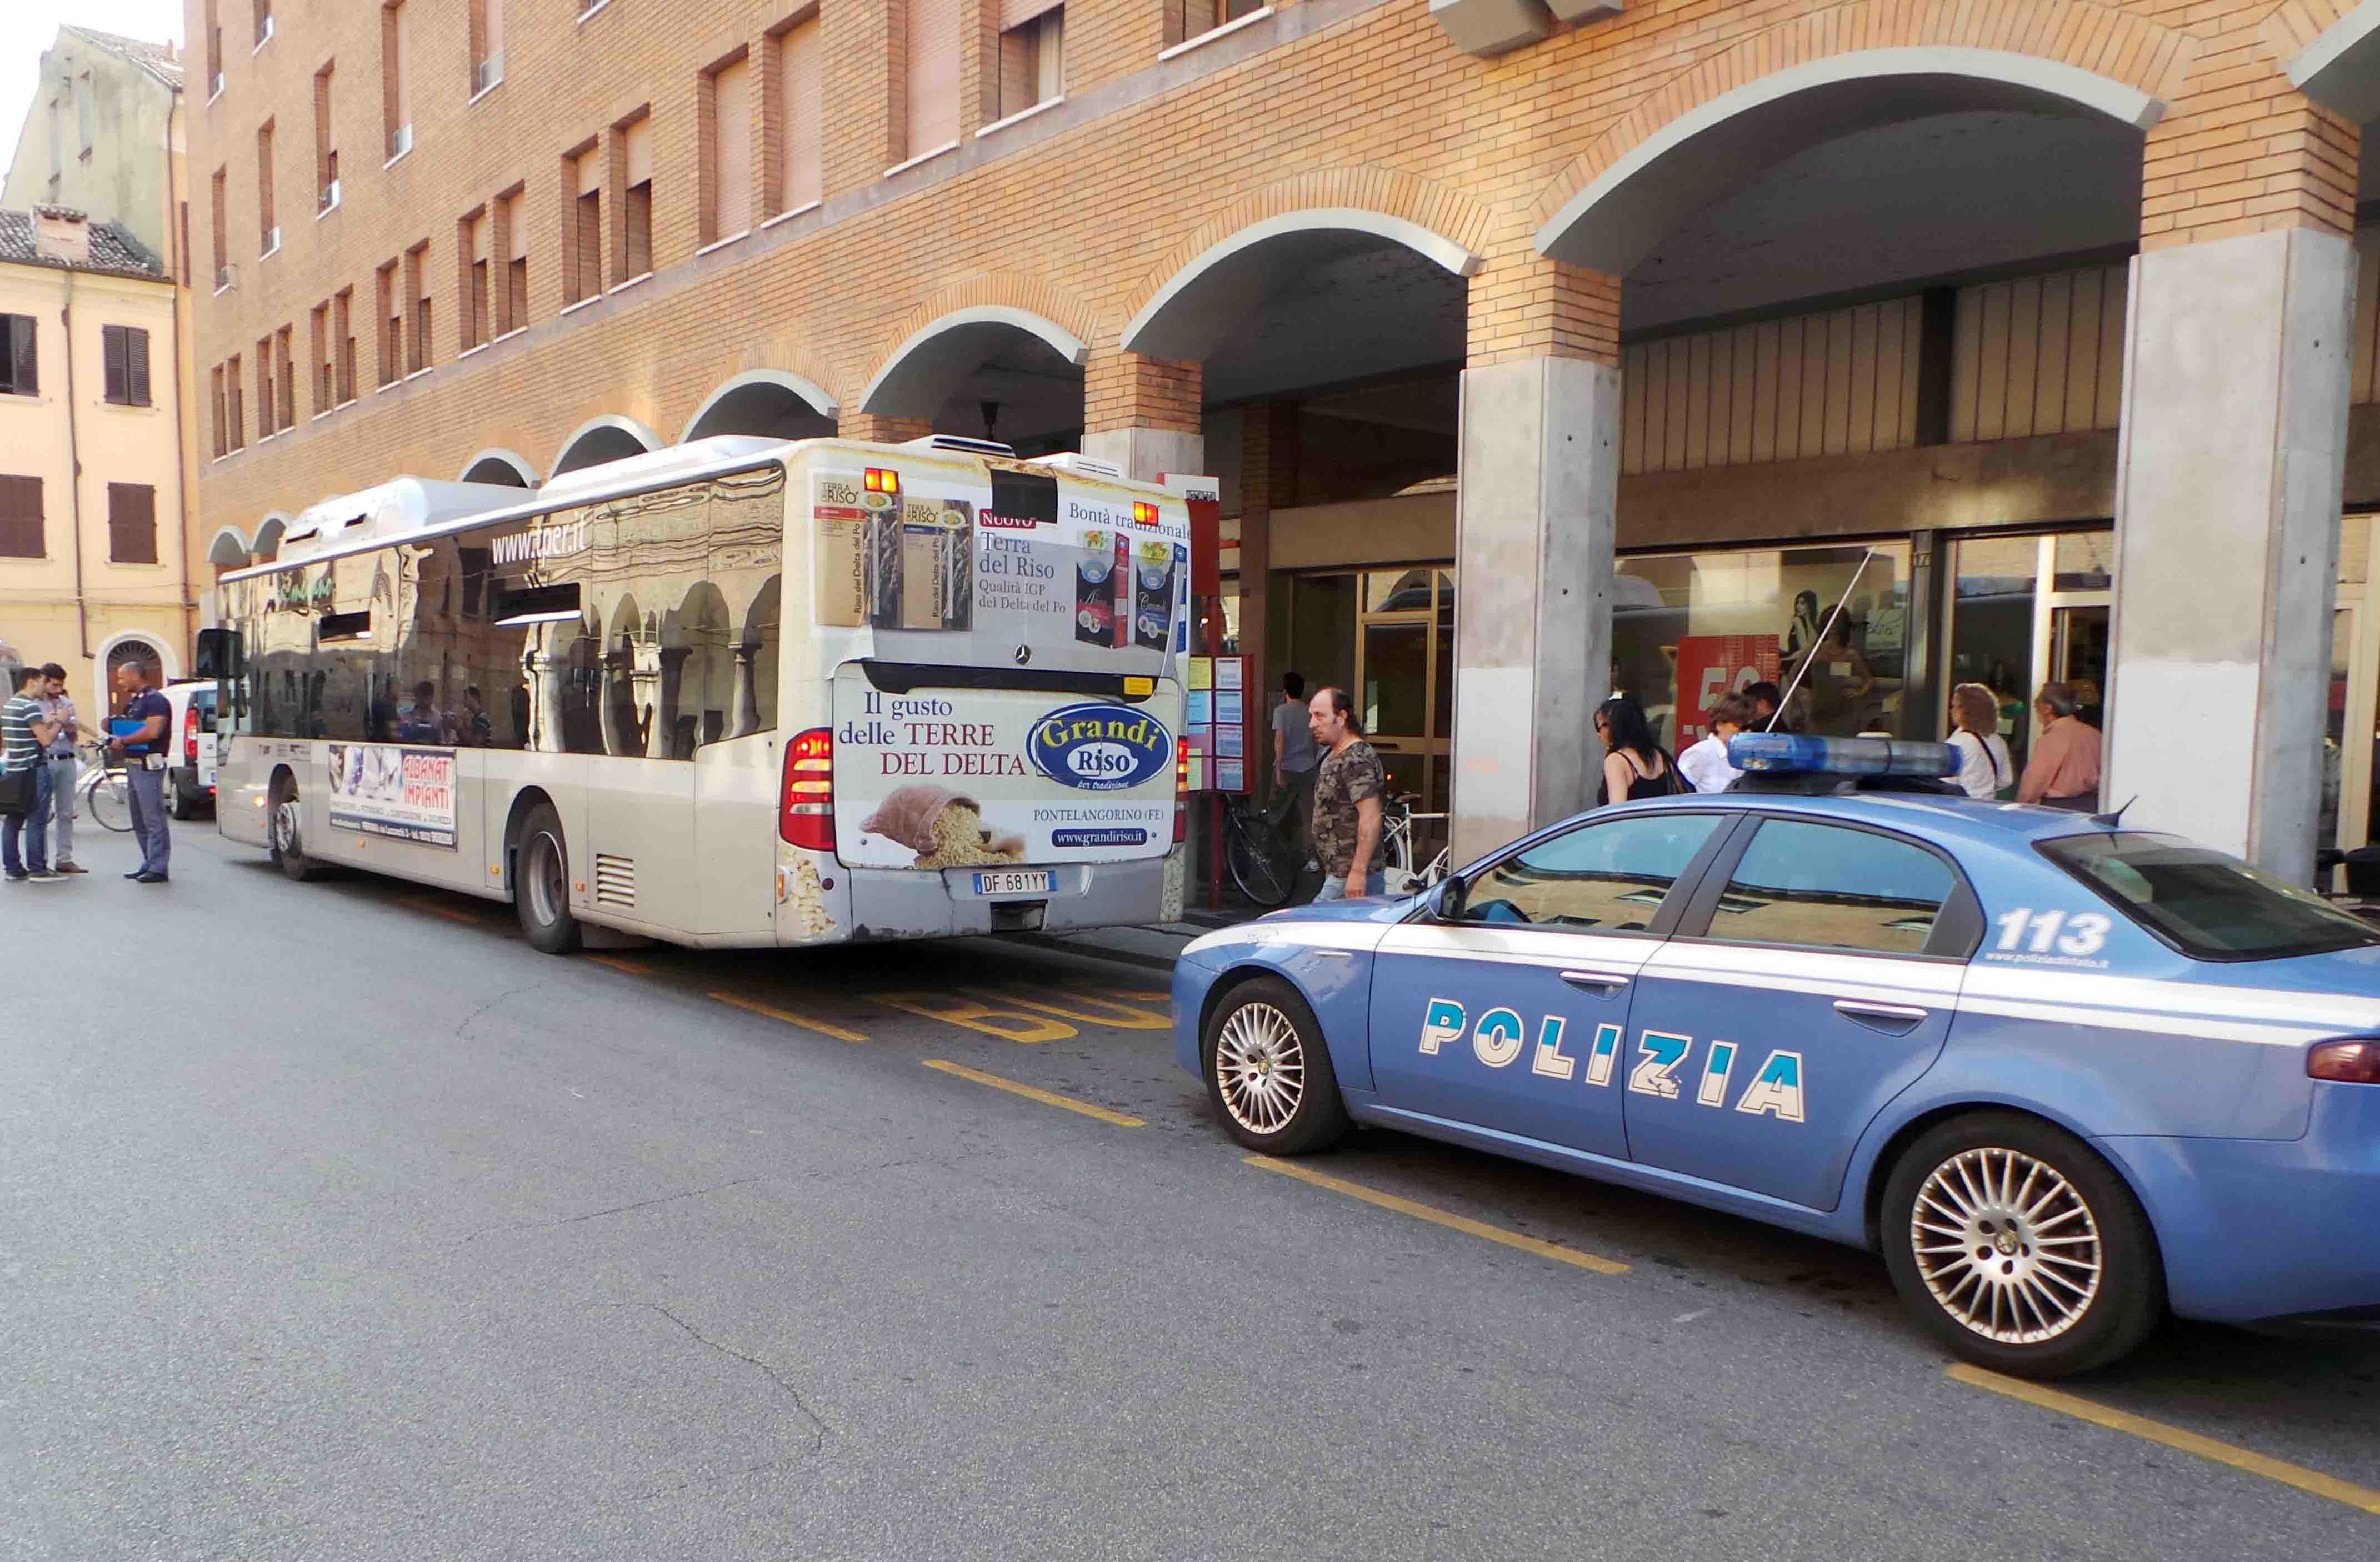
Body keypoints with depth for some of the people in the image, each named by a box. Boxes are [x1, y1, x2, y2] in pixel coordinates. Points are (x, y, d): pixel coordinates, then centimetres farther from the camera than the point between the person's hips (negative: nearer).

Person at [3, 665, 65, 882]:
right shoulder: (31, 707, -14)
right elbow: (45, 740, -20)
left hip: (14, 770, 9)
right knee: (36, 821, -5)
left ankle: (13, 868, 13)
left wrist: (45, 724, 18)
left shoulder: (8, 707, 15)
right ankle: (37, 869, -4)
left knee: (13, 821, 10)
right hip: (34, 770, -9)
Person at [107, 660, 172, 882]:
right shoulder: (133, 702, 18)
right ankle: (148, 864, 21)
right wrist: (116, 743, 7)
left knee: (153, 820, -8)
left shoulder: (155, 700, -12)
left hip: (149, 766, -10)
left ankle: (158, 869, -8)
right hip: (133, 764, 10)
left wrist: (123, 741, -14)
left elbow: (152, 731, -24)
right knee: (139, 821, 14)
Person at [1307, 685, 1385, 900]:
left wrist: (1358, 872, -26)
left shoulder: (1356, 761, -17)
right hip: (1337, 873, 10)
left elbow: (1371, 817, -24)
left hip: (1350, 880, -10)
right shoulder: (1333, 755, 16)